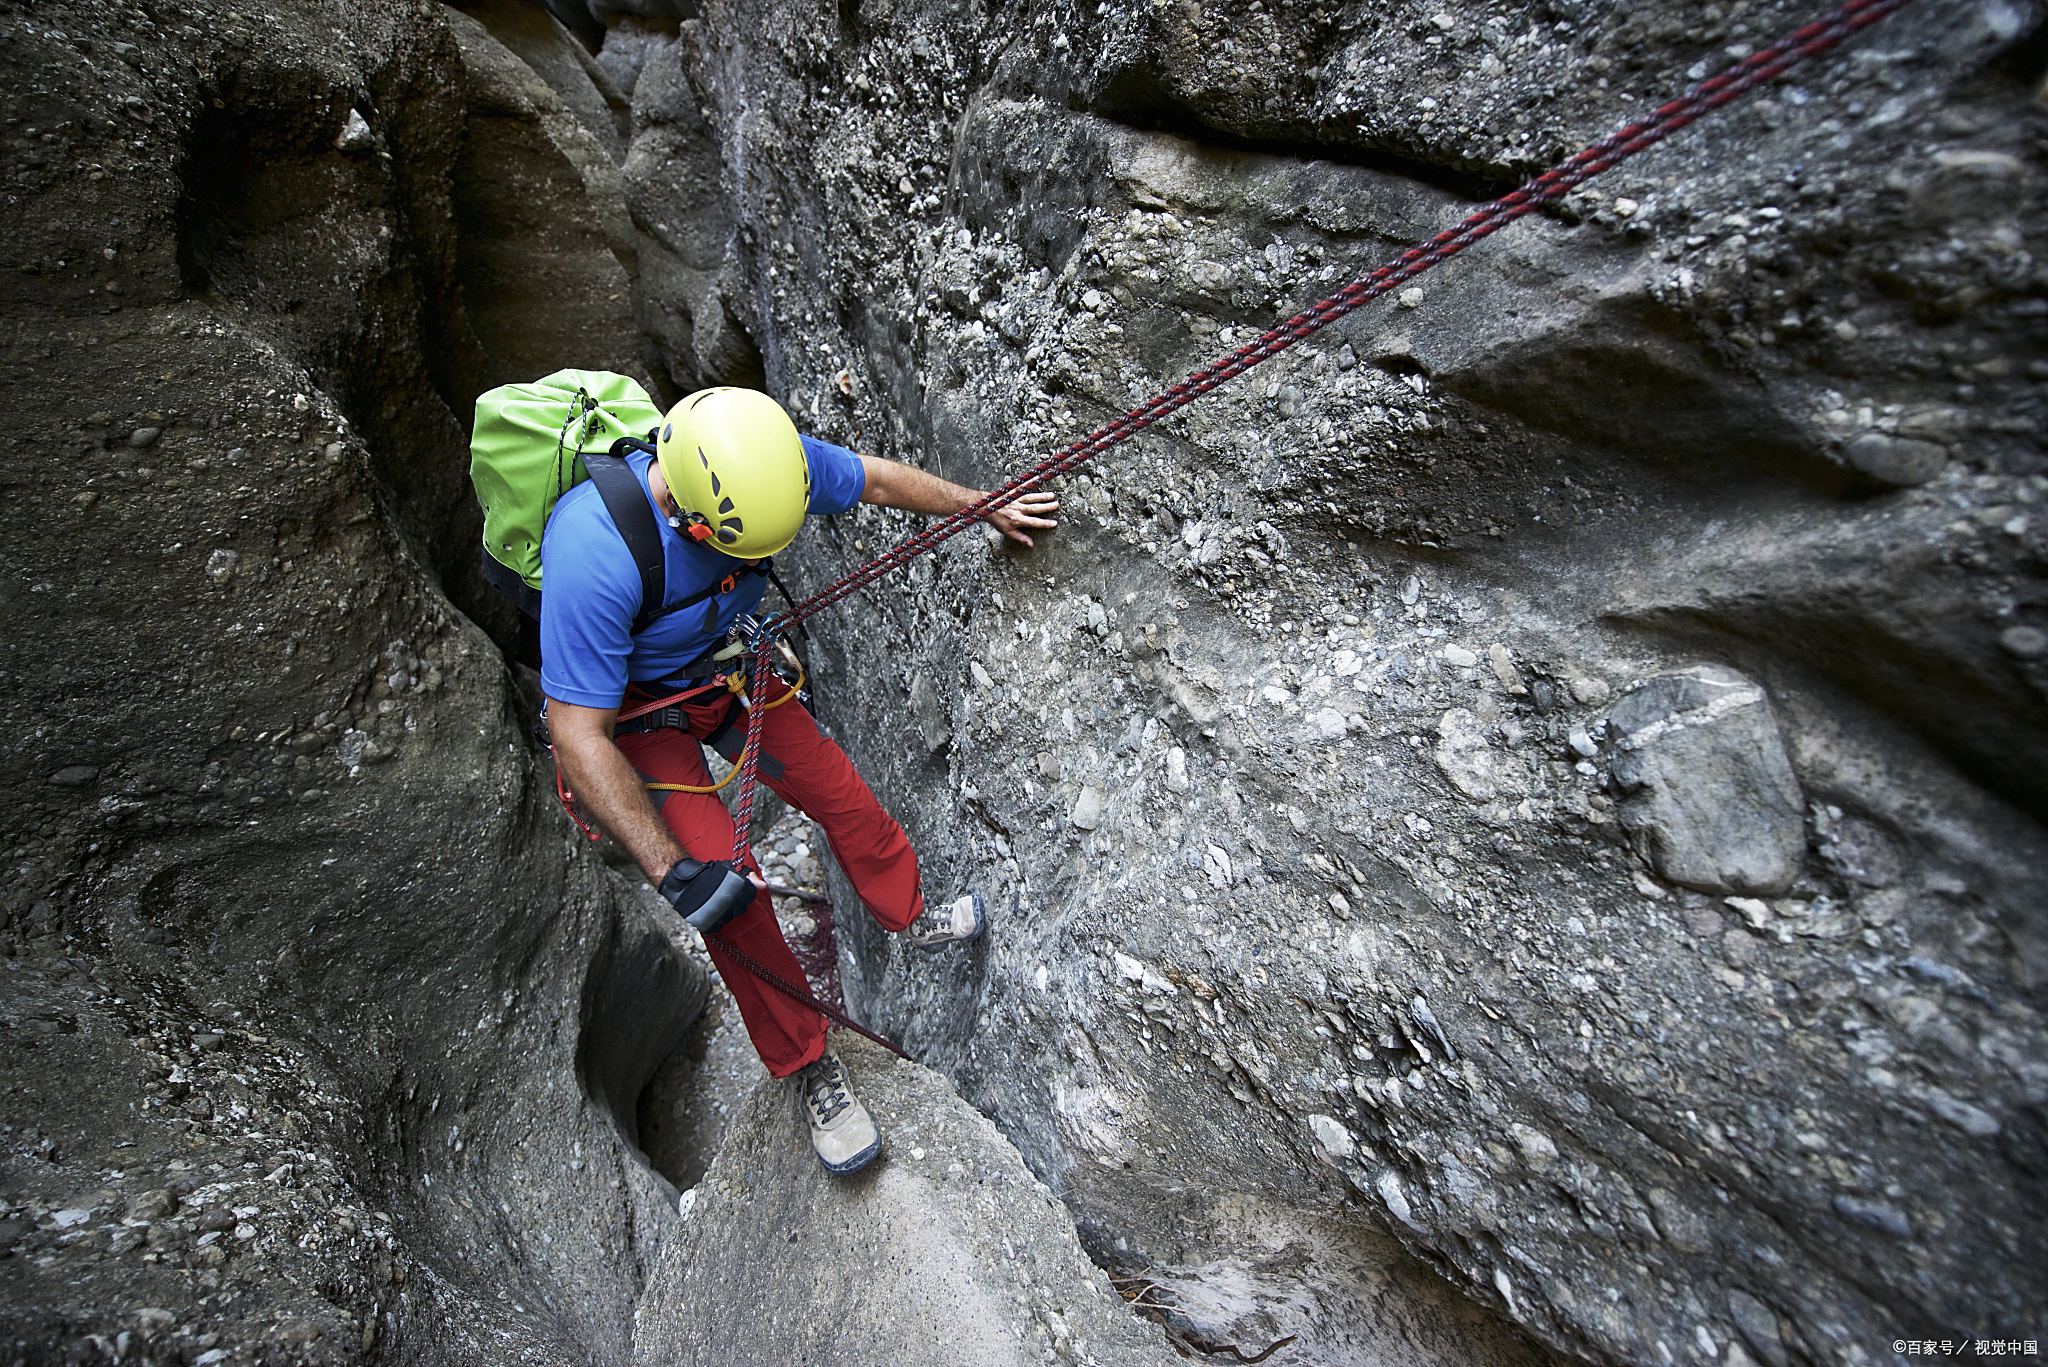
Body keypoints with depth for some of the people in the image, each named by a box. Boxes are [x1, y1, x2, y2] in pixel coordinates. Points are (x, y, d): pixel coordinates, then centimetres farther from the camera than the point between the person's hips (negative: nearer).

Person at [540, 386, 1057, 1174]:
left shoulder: (770, 459, -26)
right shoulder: (596, 554, -40)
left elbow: (879, 480, -6)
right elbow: (580, 737, -34)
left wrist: (987, 508, 3)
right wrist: (673, 872, -37)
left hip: (729, 664, 5)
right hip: (633, 704, -4)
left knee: (835, 787, 4)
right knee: (727, 886, -12)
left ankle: (911, 916, 33)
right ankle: (807, 1065, 9)